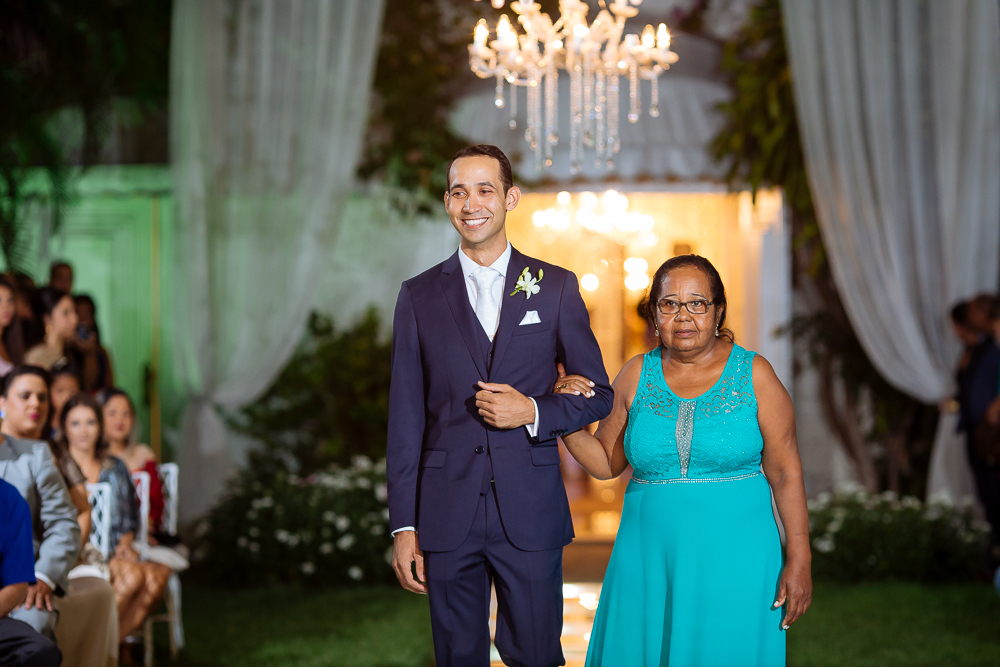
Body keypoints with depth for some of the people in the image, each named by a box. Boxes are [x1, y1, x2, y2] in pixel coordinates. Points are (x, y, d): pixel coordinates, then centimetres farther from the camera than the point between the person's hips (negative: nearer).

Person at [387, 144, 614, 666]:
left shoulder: (556, 288, 4)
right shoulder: (419, 296, 5)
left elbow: (598, 394, 8)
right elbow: (405, 416, 4)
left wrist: (533, 412, -12)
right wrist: (403, 526, 0)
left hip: (532, 512, -1)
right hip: (446, 517, 1)